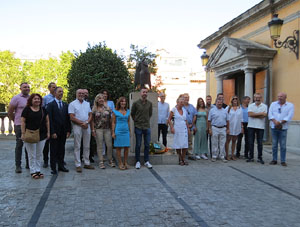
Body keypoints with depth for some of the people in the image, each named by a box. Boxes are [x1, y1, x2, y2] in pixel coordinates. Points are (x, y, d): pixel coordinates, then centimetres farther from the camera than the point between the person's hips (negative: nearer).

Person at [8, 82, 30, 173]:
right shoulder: (16, 98, -5)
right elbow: (10, 112, -1)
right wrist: (16, 121, 6)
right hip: (20, 126, -5)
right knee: (19, 145, 0)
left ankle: (28, 164, 22)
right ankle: (18, 165, 8)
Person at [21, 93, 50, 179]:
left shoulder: (43, 109, 9)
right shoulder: (27, 109, 0)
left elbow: (47, 121, 11)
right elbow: (23, 122, -3)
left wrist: (48, 132, 5)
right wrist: (23, 133, -10)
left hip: (42, 136, 3)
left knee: (39, 154, 9)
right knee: (32, 155, 2)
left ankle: (38, 170, 18)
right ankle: (33, 171, 10)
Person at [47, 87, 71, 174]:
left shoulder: (65, 105, 10)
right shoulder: (50, 105, -5)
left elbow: (68, 118, 10)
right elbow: (50, 120, -10)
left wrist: (68, 130, 3)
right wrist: (52, 132, -15)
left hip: (63, 132, 4)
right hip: (54, 132, -4)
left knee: (62, 150, 12)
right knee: (53, 150, 4)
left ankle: (61, 166, 22)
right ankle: (53, 168, 12)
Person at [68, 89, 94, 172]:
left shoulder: (87, 104, 16)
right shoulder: (72, 104, 0)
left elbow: (90, 115, 11)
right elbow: (72, 117, -8)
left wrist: (87, 123, -7)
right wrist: (81, 123, -12)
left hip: (87, 126, 5)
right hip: (77, 126, -5)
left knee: (87, 146, 9)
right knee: (77, 146, -2)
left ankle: (87, 163, 18)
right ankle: (78, 165, 3)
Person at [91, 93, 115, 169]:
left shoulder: (107, 108, 8)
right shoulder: (94, 109, 3)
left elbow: (110, 119, 11)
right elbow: (92, 121, 3)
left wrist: (111, 129, 7)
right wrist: (93, 130, -4)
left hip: (107, 129, 2)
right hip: (98, 129, -2)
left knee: (110, 145, 1)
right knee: (100, 146, 3)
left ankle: (110, 160, 16)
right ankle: (101, 162, 10)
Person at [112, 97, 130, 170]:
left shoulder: (128, 111, 12)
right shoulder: (115, 111, 0)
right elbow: (113, 123, 0)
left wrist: (129, 131, 14)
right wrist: (113, 132, -5)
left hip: (126, 131, 4)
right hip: (118, 131, -4)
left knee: (126, 147, 3)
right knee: (118, 147, 1)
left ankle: (125, 162, 14)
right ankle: (120, 163, 9)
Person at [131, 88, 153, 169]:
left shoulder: (150, 103, 4)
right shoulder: (135, 103, -4)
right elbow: (132, 114, 7)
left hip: (147, 127, 3)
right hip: (138, 127, -3)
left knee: (147, 145, 6)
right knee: (138, 145, 4)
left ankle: (146, 161, 17)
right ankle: (137, 161, 14)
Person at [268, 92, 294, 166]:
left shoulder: (290, 105, 3)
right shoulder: (273, 104, 10)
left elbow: (289, 116, -8)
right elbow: (270, 114, 0)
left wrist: (280, 123, -15)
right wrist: (275, 121, -16)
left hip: (283, 128, -2)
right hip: (274, 127, 2)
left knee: (283, 145, -1)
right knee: (274, 145, 6)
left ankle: (283, 161, 7)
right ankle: (274, 160, 14)